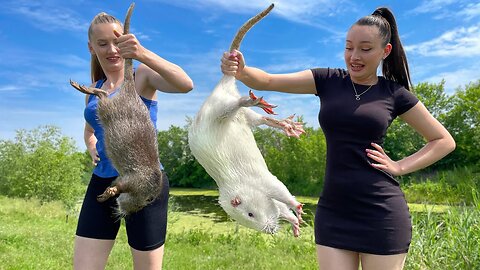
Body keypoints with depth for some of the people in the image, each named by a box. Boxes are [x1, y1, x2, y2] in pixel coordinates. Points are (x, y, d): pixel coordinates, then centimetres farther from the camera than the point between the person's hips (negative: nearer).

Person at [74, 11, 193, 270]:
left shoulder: (142, 75, -3)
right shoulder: (94, 90, 14)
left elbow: (186, 85, -25)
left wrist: (144, 54, -37)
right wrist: (93, 150, 9)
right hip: (101, 185, 6)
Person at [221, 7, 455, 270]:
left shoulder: (394, 93, 0)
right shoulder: (328, 81, 3)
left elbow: (444, 141, 10)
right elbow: (268, 81, -6)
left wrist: (400, 167, -4)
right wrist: (240, 70, -25)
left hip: (382, 213, -1)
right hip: (332, 211, 2)